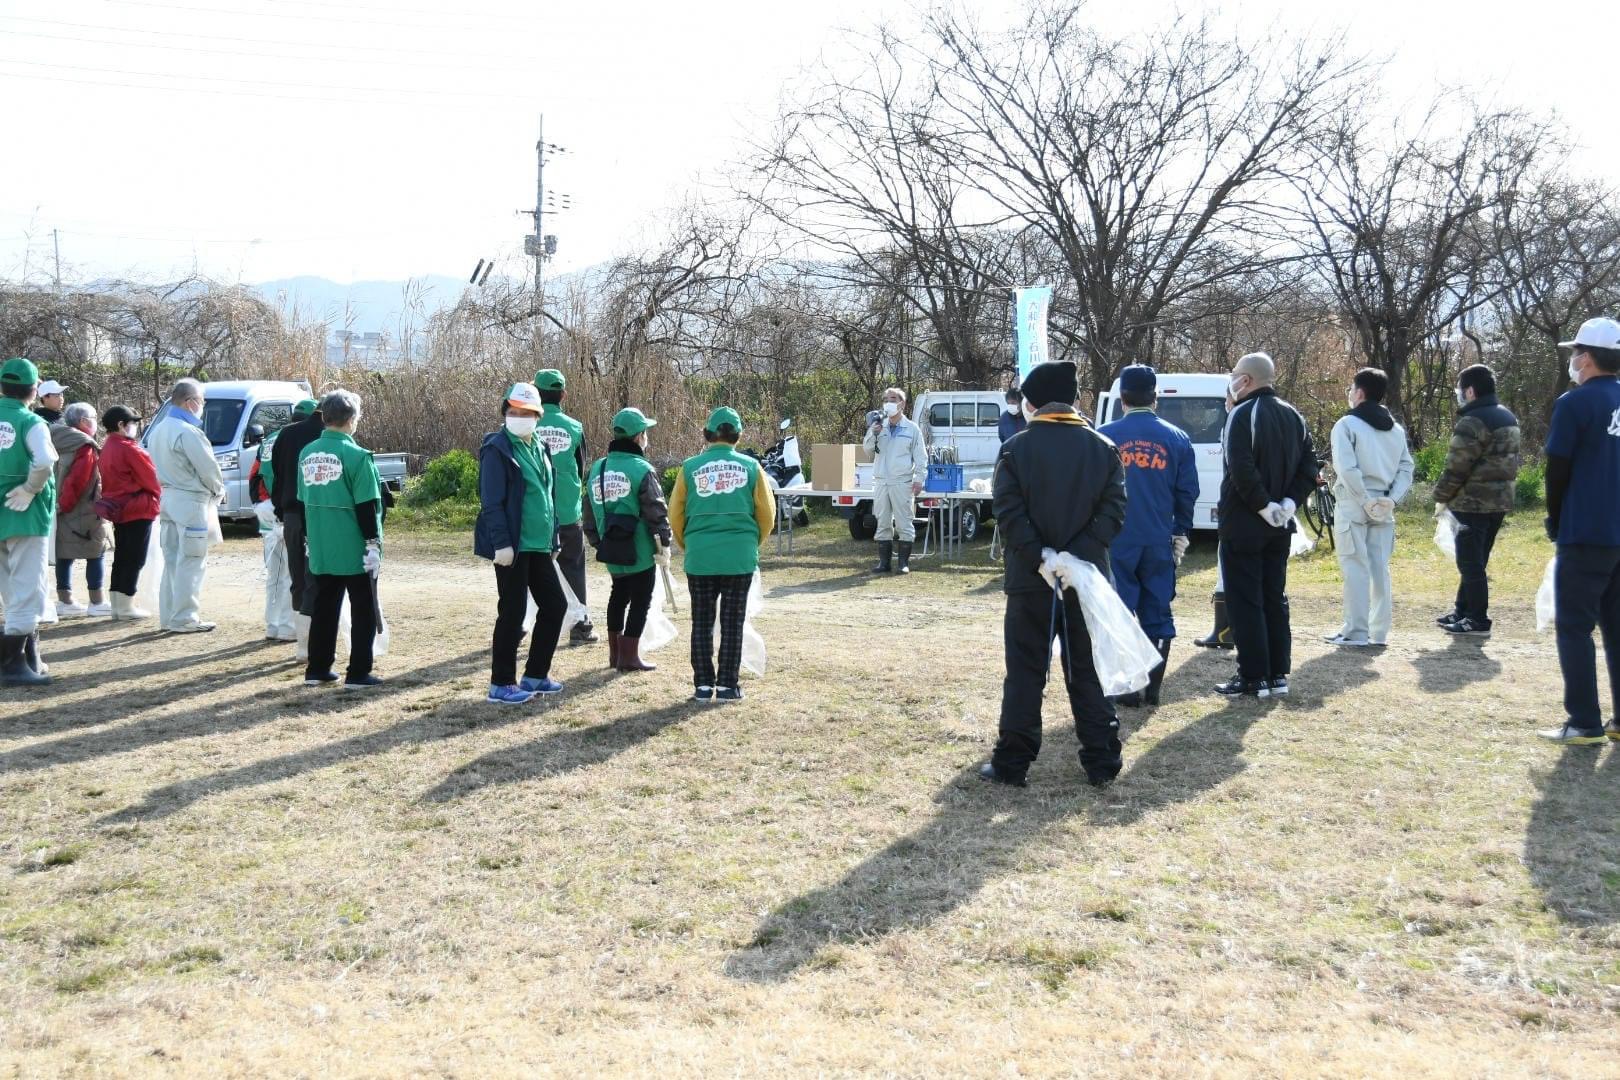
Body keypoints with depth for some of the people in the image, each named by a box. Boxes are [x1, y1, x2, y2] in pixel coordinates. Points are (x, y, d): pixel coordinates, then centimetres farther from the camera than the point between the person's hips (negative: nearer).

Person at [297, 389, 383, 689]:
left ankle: (317, 670, 20)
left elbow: (302, 501, 14)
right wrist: (373, 543, -10)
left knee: (324, 608, 16)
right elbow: (366, 506, -15)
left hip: (320, 549, 6)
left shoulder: (307, 454, 6)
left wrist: (308, 540, 23)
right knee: (363, 610, 3)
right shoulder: (356, 455, -14)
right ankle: (358, 674, 3)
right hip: (354, 549, -6)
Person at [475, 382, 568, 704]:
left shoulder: (539, 448, 14)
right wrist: (501, 544, -21)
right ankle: (501, 684, 9)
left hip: (539, 545, 8)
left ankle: (535, 675, 22)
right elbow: (491, 502, -15)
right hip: (513, 547, -8)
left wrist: (553, 537, 18)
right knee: (512, 613, -2)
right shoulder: (498, 449, -10)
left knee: (555, 605, 10)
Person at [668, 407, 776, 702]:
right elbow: (767, 514, 4)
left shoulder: (690, 468, 1)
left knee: (701, 622, 10)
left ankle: (703, 685, 11)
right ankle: (727, 685, 8)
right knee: (732, 623, 6)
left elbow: (675, 515, 4)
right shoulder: (750, 467, 1)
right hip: (740, 556, 0)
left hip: (700, 556, 0)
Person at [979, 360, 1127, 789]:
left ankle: (1012, 764, 6)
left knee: (1025, 672, 4)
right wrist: (1077, 555, -13)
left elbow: (1009, 513, -13)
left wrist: (1040, 557, -17)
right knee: (1088, 671, 10)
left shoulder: (1015, 448, -3)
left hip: (1030, 580, -2)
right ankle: (1102, 761, 13)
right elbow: (1114, 511, -6)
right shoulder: (1103, 448, 4)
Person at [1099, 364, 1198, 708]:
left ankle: (1127, 688, 4)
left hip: (1116, 542, -2)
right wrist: (1181, 536, 15)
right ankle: (1153, 688, 13)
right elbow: (1188, 493, 5)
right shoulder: (1176, 438, 4)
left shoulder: (1104, 437, -3)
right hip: (1160, 543, 2)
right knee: (1157, 614, 9)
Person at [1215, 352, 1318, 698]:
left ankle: (1253, 677, 0)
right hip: (1279, 526, 7)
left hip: (1243, 524, -7)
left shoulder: (1242, 414, -14)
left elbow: (1241, 469, -25)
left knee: (1244, 601, -1)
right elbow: (1310, 467, 8)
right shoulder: (1293, 416, 11)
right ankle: (1278, 674, 17)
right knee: (1274, 598, 14)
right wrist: (1289, 502, 0)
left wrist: (1263, 505, -17)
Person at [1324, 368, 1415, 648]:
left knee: (1355, 568, -4)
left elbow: (1347, 469, -17)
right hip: (1384, 508, 6)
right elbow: (1406, 468, 7)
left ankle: (1356, 633, -4)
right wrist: (1392, 499, -1)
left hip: (1353, 506, -6)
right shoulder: (1396, 429, 13)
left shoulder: (1347, 424, -7)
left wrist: (1364, 500, -13)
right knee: (1380, 568, 9)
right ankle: (1379, 632, 12)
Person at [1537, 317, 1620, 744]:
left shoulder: (1575, 403, -11)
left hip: (1586, 534, -6)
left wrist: (1556, 521, 6)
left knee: (1575, 628, 0)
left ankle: (1584, 724, -2)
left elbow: (1557, 469, -9)